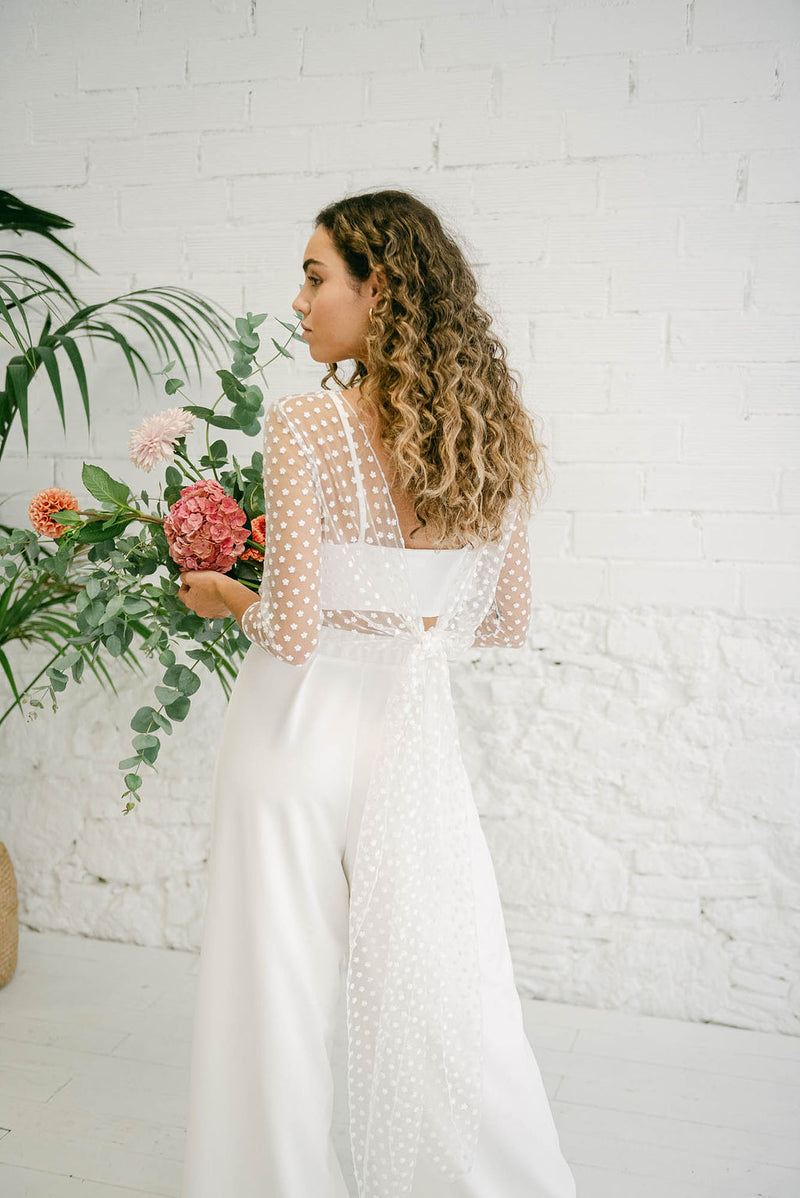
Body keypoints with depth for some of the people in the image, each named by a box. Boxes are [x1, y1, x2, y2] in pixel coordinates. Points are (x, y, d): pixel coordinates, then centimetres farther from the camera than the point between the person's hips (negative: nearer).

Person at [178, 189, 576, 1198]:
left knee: (280, 990, 14)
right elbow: (506, 622, 7)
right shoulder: (499, 436, 0)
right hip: (416, 733, 4)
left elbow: (291, 632, -17)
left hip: (302, 730, -4)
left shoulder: (304, 427, -16)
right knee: (447, 1001, 16)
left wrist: (223, 594, 3)